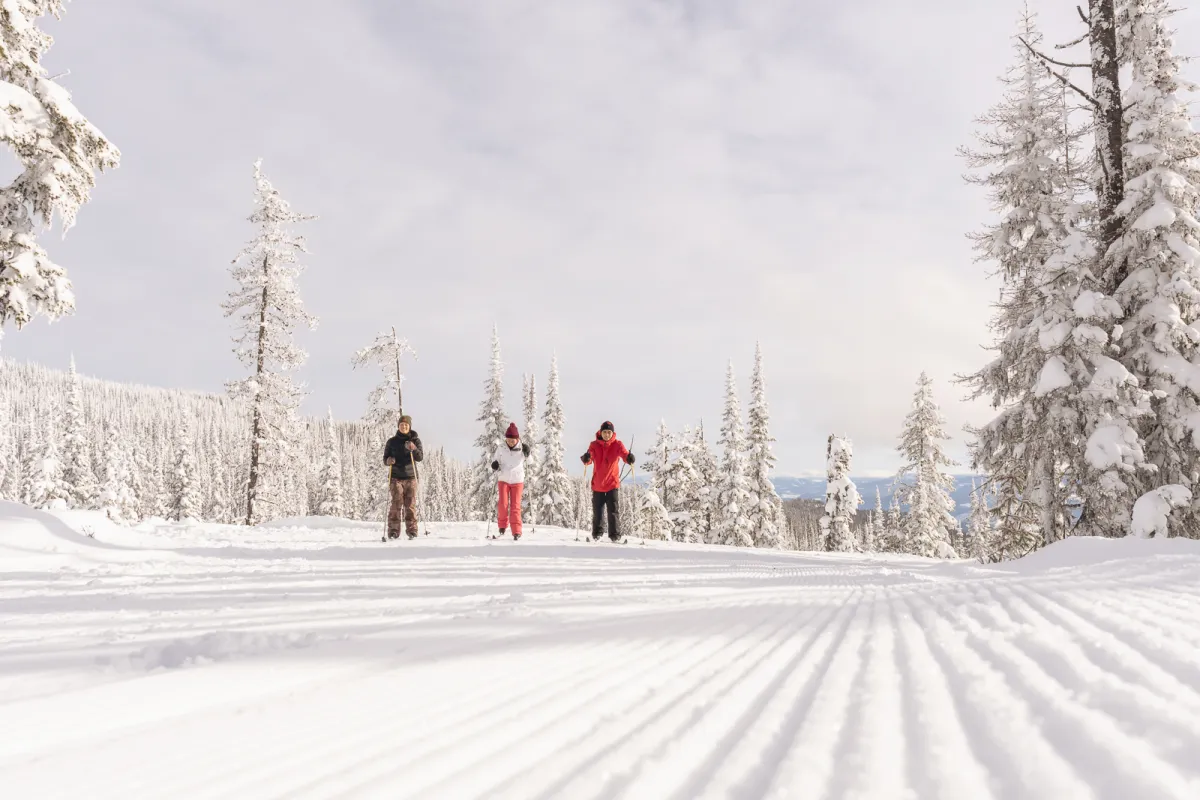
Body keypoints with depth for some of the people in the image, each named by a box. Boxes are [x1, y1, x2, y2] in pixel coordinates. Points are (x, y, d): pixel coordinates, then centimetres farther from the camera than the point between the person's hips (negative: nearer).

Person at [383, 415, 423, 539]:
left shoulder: (415, 440, 7)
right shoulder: (392, 441, 8)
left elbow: (420, 457, -4)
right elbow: (385, 459, 10)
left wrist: (413, 449, -23)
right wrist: (389, 460, -13)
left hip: (411, 477, 0)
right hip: (396, 477, 0)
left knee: (411, 504, -3)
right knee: (396, 504, -7)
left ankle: (412, 531, 1)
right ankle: (393, 531, -6)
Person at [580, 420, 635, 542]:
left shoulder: (617, 444, -5)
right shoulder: (594, 445, -3)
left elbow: (624, 453, -22)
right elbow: (589, 457, -18)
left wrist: (629, 457, -46)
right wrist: (586, 458, -42)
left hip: (612, 483, -1)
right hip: (597, 484, 1)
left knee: (613, 511, -6)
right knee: (597, 511, 9)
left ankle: (615, 535, 3)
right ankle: (596, 534, 25)